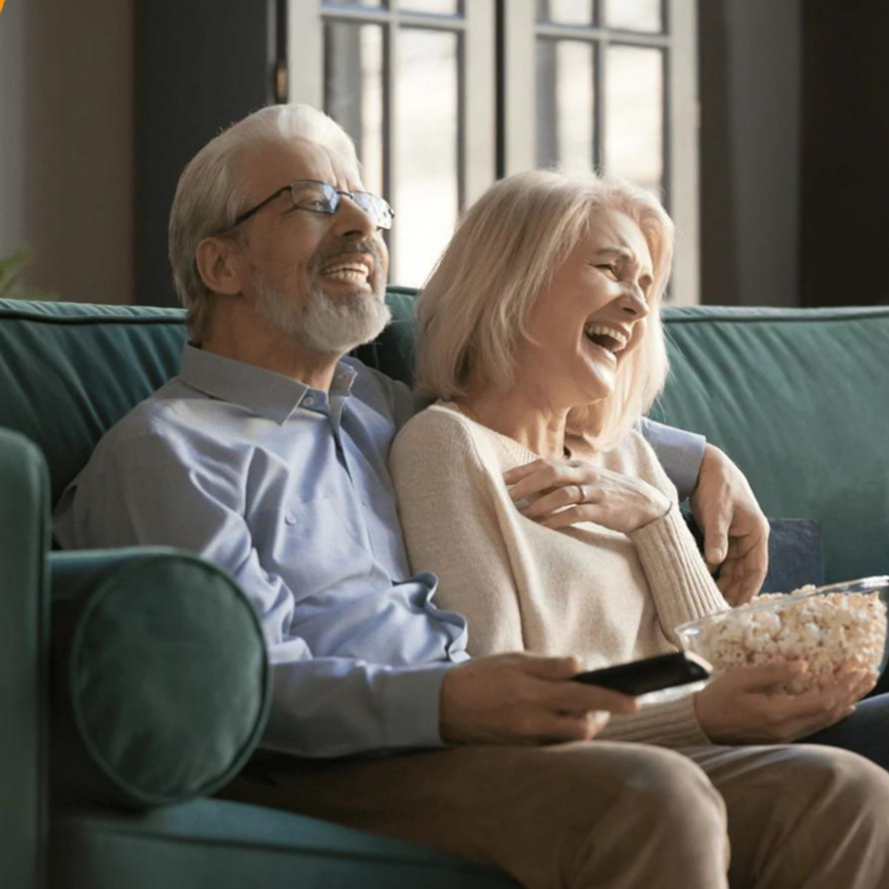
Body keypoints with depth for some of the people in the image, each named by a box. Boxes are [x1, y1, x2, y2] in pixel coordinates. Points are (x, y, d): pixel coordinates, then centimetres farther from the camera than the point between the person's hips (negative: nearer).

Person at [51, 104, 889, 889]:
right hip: (327, 779, -7)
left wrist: (700, 460, 38)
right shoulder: (167, 449, 3)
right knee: (656, 798, -35)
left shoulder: (378, 408, 28)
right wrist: (444, 704, -27)